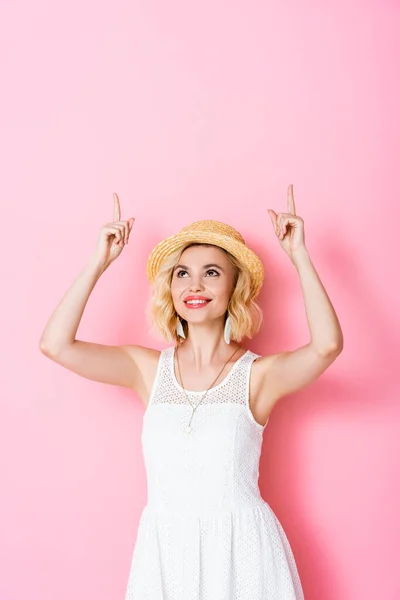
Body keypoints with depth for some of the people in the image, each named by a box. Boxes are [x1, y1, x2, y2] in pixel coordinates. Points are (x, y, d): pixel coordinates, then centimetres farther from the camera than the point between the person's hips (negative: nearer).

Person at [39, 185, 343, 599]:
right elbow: (55, 345, -9)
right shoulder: (149, 368, 1)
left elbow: (328, 345, -26)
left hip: (240, 549, -2)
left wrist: (299, 255, -18)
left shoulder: (258, 374, -7)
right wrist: (100, 262, -7)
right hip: (164, 549, 2)